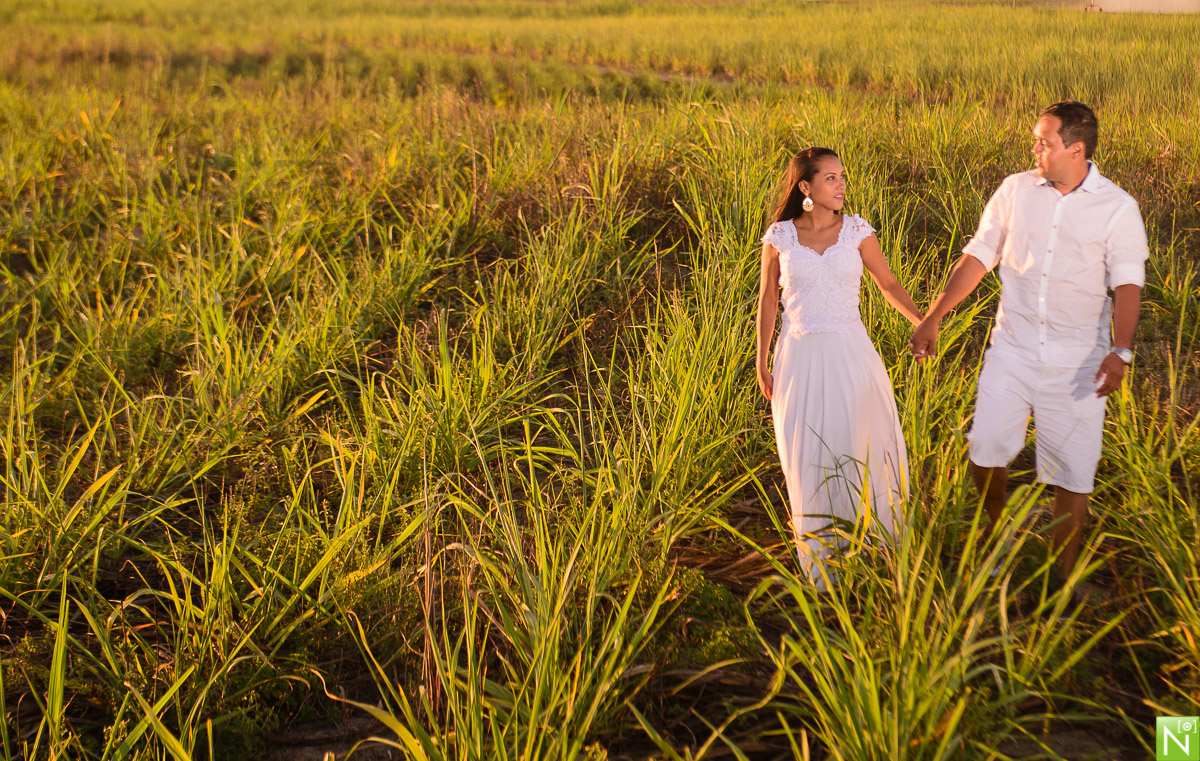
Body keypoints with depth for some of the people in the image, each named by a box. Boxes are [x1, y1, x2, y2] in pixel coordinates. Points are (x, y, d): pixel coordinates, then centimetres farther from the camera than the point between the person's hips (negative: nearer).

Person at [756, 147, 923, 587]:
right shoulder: (779, 237, -2)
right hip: (800, 356, 0)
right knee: (810, 460, 5)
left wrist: (923, 321, -12)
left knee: (861, 450, 1)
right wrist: (761, 364, 8)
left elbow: (888, 284, 5)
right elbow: (767, 300, 7)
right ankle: (821, 566, 21)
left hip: (849, 353, 1)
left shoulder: (857, 231, 0)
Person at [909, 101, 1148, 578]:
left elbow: (1127, 283, -9)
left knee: (1072, 468, 3)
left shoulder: (1118, 208, -5)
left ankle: (1063, 572, 19)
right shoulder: (1016, 190, 3)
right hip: (1013, 346, 2)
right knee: (985, 449, -3)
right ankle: (997, 527, 28)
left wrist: (1120, 351, -25)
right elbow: (979, 256, 8)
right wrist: (932, 318, 6)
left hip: (1077, 359, -2)